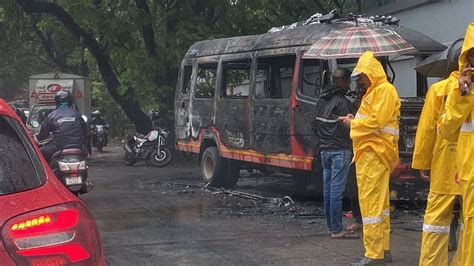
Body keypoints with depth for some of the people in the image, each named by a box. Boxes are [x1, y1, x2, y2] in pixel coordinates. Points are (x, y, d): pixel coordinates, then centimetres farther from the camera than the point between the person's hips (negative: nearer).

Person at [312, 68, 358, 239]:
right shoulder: (342, 102, -14)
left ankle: (331, 226, 18)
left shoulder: (322, 100, 12)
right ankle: (337, 229, -5)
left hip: (325, 150, 8)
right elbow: (348, 128, -17)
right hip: (340, 150, -8)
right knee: (337, 190, -7)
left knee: (328, 189, 12)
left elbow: (315, 125, 18)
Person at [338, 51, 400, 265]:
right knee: (379, 202, 14)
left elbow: (376, 121, -20)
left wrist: (353, 123, -7)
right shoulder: (374, 91, 20)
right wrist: (355, 120, 5)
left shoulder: (384, 90, -11)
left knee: (370, 203, -10)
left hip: (374, 153, -11)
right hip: (371, 153, 11)